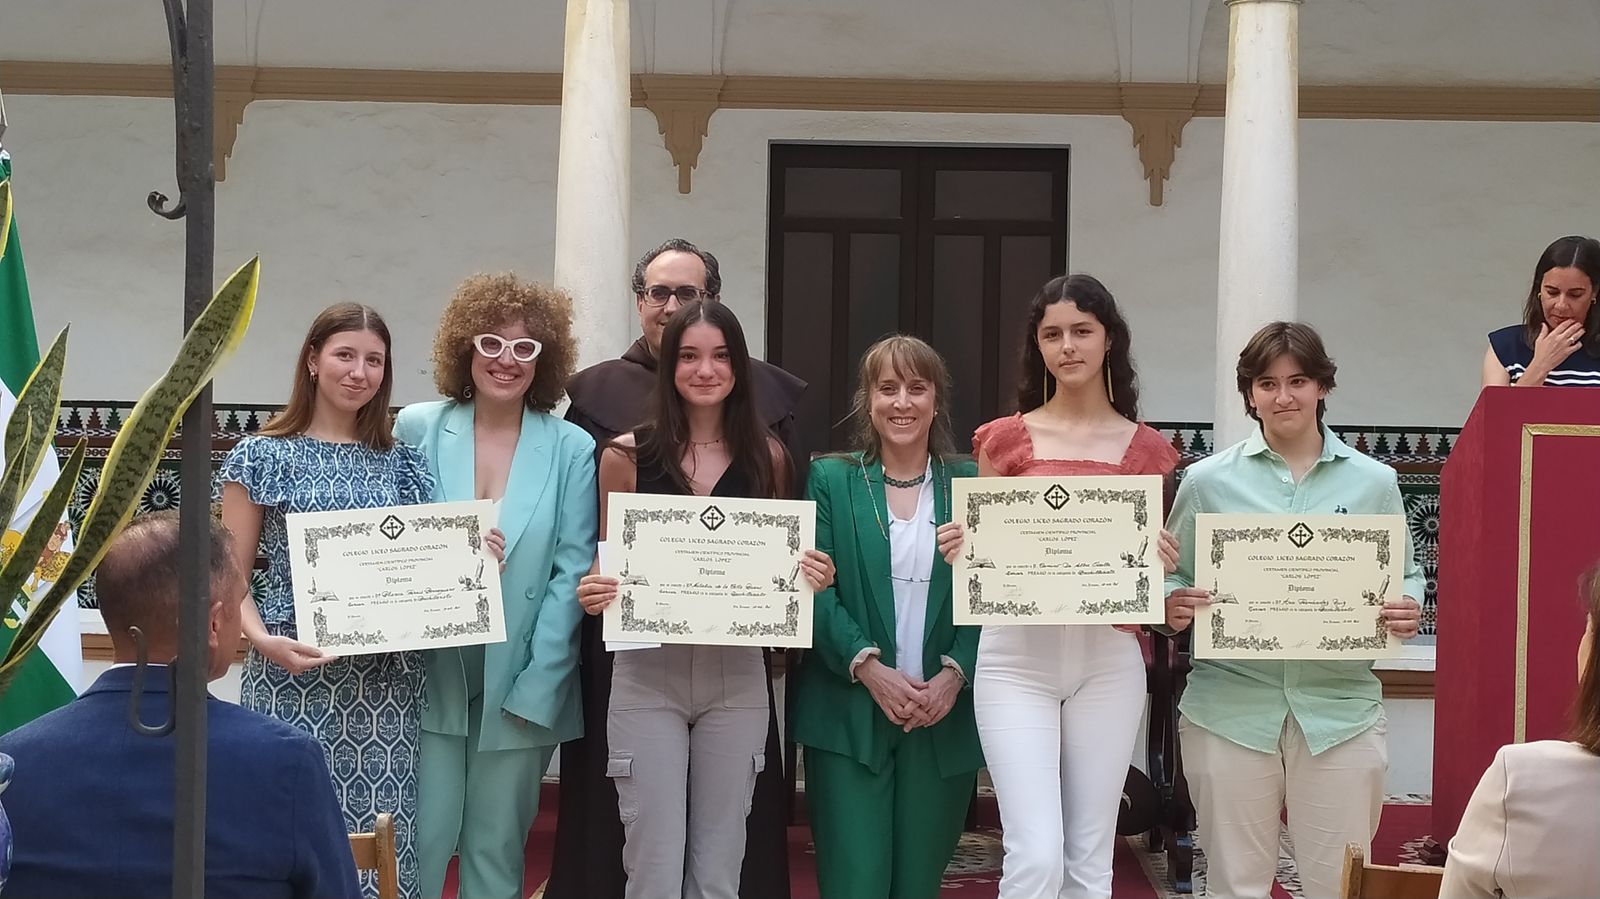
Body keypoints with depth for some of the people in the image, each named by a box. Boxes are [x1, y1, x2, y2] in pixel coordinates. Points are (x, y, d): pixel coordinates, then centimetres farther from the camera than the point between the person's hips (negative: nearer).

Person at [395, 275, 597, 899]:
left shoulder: (571, 450, -1)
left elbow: (572, 572, -3)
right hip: (428, 679, 0)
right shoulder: (419, 430, 1)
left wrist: (534, 687, -9)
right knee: (417, 845, 0)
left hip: (522, 684, 0)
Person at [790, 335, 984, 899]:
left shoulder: (968, 484, 7)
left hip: (946, 719, 2)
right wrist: (869, 668, -16)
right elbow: (815, 591, -4)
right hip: (848, 718, -1)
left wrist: (954, 674, -12)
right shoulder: (830, 481, 4)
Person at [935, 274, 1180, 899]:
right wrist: (963, 548, -11)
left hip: (1108, 660, 2)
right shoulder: (1007, 439, 5)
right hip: (1018, 657, -2)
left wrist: (1158, 559, -8)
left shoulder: (1144, 449, 8)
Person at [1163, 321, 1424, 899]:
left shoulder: (1373, 482, 6)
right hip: (1231, 706, 0)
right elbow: (1173, 577, 10)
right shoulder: (1208, 481, 5)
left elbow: (1406, 577, 12)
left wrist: (1408, 611, -9)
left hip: (1340, 706, 0)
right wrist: (1172, 607, -12)